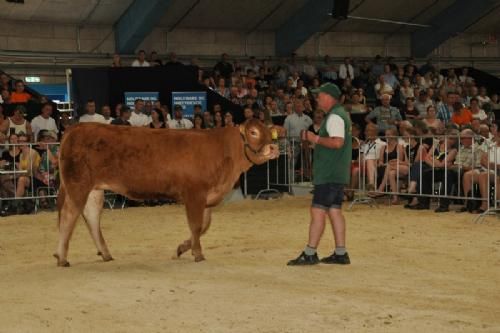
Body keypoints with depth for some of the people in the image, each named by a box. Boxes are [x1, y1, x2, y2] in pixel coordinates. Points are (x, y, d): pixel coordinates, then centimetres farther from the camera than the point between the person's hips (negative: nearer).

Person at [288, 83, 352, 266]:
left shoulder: (334, 116, -14)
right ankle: (340, 254, 13)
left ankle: (310, 254, -10)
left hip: (329, 174, -11)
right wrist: (315, 139, 16)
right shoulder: (340, 114, 19)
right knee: (334, 211, 11)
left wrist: (316, 138, -16)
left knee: (317, 211, -10)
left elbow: (337, 142, -26)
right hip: (337, 173, 11)